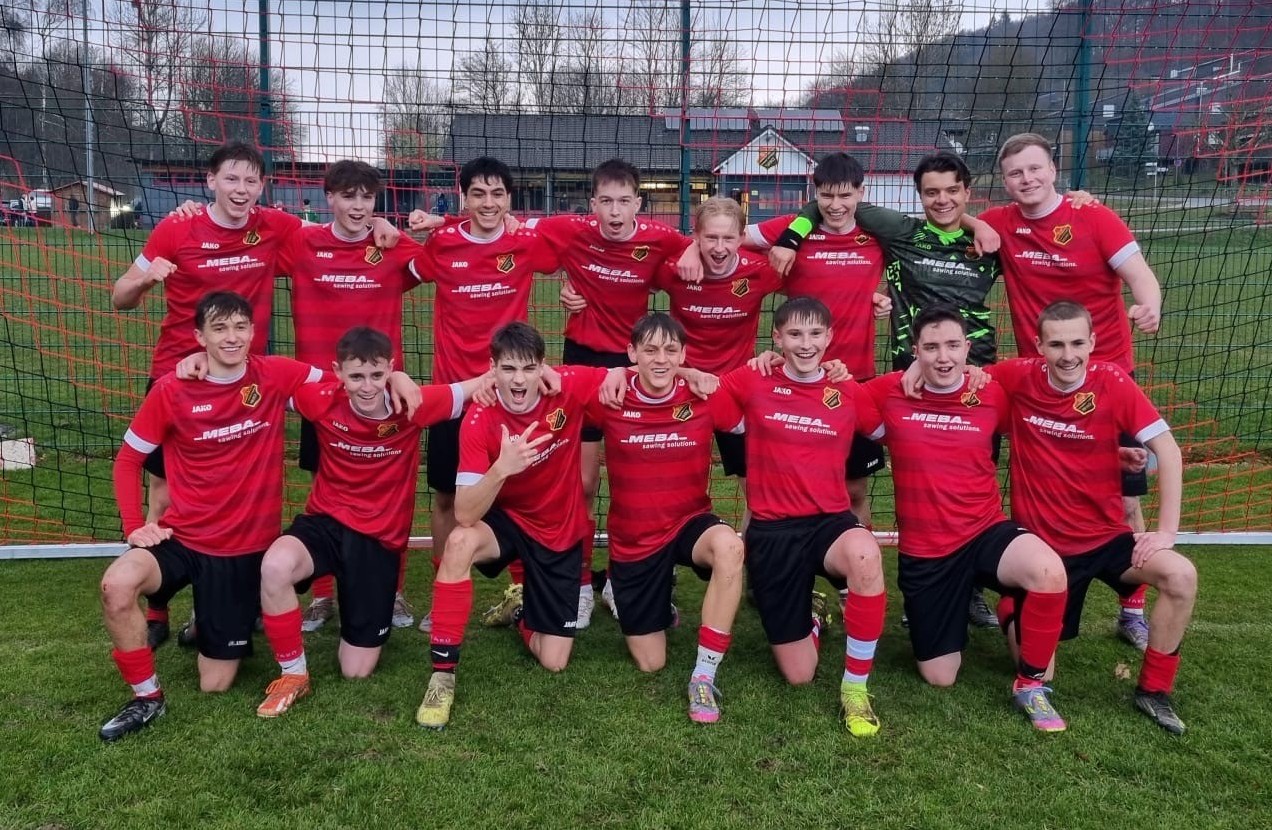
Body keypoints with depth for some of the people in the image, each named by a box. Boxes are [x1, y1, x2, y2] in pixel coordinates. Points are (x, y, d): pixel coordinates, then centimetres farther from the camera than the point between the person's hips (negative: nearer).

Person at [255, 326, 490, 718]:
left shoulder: (411, 405, -15)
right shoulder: (324, 401, -13)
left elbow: (481, 385, -9)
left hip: (380, 538, 0)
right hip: (326, 521, 1)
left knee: (357, 671, 2)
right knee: (275, 566, -37)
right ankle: (293, 674, -11)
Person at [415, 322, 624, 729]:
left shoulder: (569, 387, -20)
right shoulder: (479, 421, -24)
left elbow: (627, 375, -3)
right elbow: (464, 515, -31)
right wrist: (501, 469, -47)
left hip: (562, 533, 1)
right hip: (507, 521, -1)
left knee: (553, 662, -2)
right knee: (460, 542, -38)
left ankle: (522, 609, 33)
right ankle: (442, 673, -24)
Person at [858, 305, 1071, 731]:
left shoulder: (993, 394, -4)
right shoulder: (889, 393, -6)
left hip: (986, 533, 0)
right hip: (923, 551, 0)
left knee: (1049, 572, -34)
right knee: (939, 678, 6)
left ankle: (1030, 683, -8)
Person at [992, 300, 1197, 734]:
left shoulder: (1112, 381, -13)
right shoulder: (1018, 377, -12)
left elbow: (1167, 450, -11)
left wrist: (1166, 530, -15)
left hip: (1106, 535, 1)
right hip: (1040, 543, 0)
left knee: (1181, 576, -27)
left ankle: (1153, 690, -3)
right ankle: (1012, 611, 37)